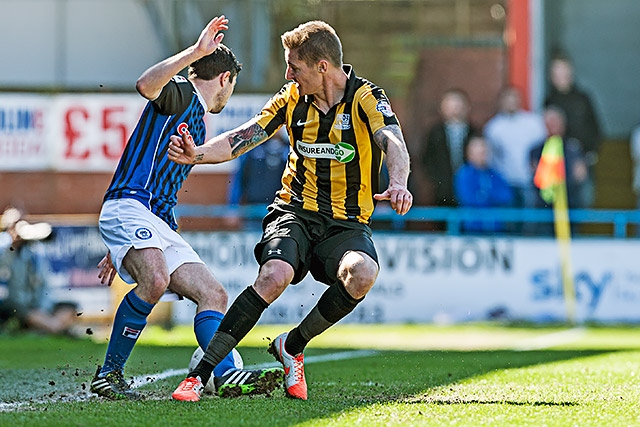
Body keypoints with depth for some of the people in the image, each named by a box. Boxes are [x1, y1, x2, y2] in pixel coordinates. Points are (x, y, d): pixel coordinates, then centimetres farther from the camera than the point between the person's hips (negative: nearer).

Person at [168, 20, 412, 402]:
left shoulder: (366, 98, -8)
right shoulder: (292, 98, 5)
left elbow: (393, 144, -26)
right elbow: (240, 140, 4)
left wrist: (398, 184, -49)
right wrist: (197, 154, -17)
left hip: (348, 222, -1)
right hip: (296, 211, 1)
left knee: (362, 274, -34)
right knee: (275, 274, -30)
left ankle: (292, 346, -8)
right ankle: (199, 375, -27)